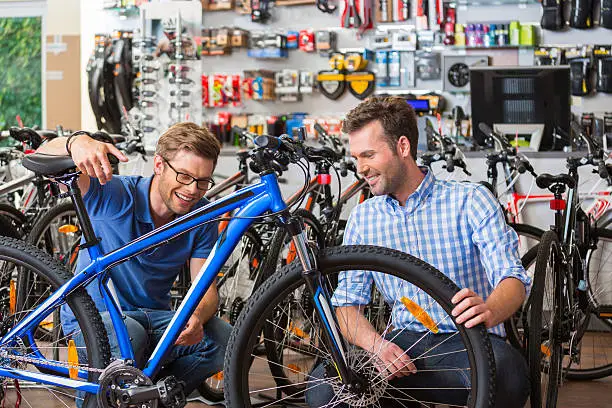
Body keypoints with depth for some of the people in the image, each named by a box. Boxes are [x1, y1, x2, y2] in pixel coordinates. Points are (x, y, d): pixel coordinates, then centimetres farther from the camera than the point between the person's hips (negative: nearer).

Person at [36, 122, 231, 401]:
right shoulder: (114, 195, -16)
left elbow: (205, 287, -9)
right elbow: (45, 155, -29)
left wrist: (197, 318, -33)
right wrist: (77, 143, -53)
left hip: (153, 317, 4)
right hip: (93, 316, -4)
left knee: (224, 339, -21)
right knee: (127, 336, -38)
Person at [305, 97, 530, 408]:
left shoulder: (470, 200, -2)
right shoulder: (363, 217, 11)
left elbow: (512, 278, -13)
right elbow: (346, 303, 7)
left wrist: (488, 310, -38)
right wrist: (376, 344, -15)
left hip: (469, 342, -3)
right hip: (404, 344, 3)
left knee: (507, 374, -38)